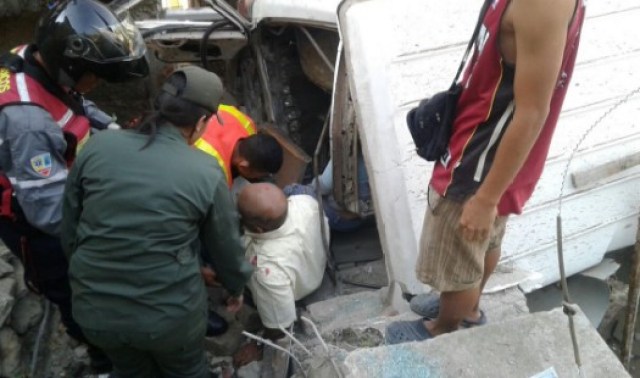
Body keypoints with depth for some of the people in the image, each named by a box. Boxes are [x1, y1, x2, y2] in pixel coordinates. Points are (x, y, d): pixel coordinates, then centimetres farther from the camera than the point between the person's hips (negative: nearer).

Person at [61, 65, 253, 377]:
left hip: (93, 307, 3)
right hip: (169, 312, -3)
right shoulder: (206, 173, -15)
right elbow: (226, 245, -1)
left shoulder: (97, 146, -8)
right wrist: (236, 287, 19)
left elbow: (69, 228, 3)